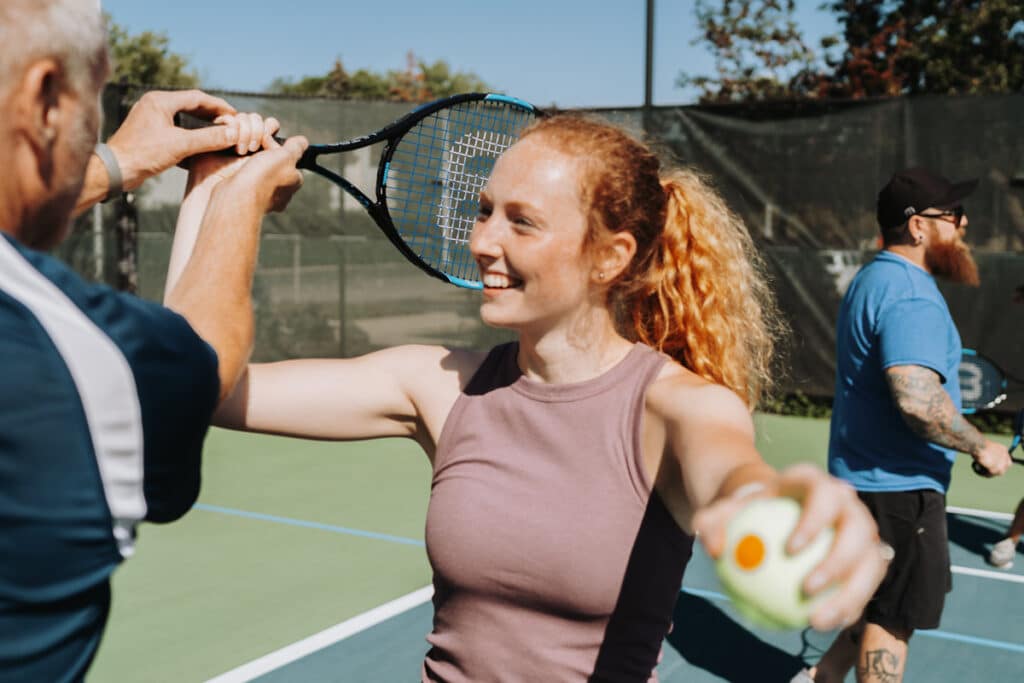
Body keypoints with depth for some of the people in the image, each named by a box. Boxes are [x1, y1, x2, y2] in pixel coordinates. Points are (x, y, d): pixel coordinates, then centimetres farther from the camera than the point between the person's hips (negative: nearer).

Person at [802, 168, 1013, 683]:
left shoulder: (874, 280, 12)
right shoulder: (911, 295, -22)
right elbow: (917, 397, -34)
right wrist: (981, 448, -20)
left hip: (866, 475, 10)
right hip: (898, 484, -10)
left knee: (882, 604, 22)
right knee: (893, 616, 3)